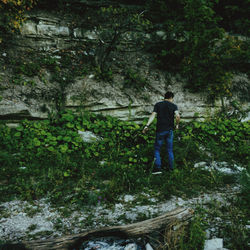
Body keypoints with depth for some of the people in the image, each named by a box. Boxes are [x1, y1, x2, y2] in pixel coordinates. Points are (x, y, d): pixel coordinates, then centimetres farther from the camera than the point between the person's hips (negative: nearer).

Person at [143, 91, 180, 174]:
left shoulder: (158, 105, 3)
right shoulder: (174, 106, 2)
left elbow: (153, 115, -9)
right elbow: (178, 116, -13)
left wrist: (147, 125, -15)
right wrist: (177, 124, 3)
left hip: (160, 130, -1)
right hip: (170, 130, 1)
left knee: (157, 149, 6)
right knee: (170, 150, 12)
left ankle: (157, 168, -4)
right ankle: (171, 168, 15)